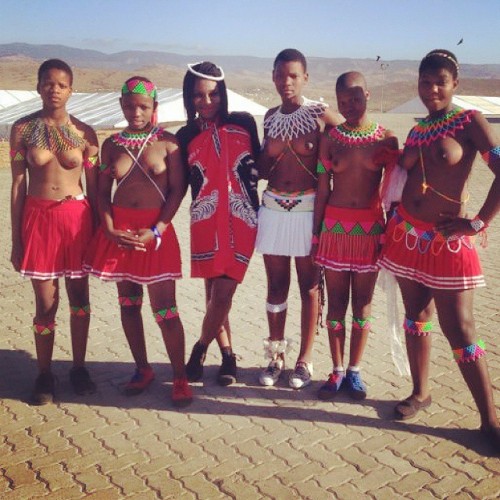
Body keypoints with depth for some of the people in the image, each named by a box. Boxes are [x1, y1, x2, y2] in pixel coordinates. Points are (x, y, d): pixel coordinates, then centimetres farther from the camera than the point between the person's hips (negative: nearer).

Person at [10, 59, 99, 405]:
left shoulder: (84, 133, 3)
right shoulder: (23, 129, 1)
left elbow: (94, 187, 5)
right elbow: (18, 184, 1)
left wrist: (98, 232, 4)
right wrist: (16, 239, 0)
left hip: (77, 215, 1)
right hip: (38, 217, -1)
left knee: (79, 295, 9)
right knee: (46, 302, 4)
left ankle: (79, 367, 26)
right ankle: (45, 374, 21)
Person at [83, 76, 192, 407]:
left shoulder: (167, 142, -3)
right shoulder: (112, 145, 7)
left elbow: (178, 190, -5)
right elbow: (103, 191, 7)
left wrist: (156, 231, -13)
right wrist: (110, 230, -8)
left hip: (156, 232, -4)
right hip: (119, 232, 4)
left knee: (164, 308, -5)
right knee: (128, 303, 11)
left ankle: (180, 377, 9)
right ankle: (143, 370, 27)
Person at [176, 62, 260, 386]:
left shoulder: (243, 124, 3)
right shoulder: (186, 136, 6)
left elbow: (259, 164, 13)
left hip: (241, 221, -1)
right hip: (205, 224, 1)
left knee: (222, 296, -6)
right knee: (215, 295, 6)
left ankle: (200, 350, 19)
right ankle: (228, 357, 25)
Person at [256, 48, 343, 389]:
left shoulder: (321, 115, -4)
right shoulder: (270, 117, 11)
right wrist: (272, 153, -2)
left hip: (309, 208, -4)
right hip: (273, 208, 4)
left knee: (309, 286, 5)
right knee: (276, 284, 9)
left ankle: (305, 360, 16)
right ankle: (276, 356, 21)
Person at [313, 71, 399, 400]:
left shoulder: (386, 139, 0)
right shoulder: (330, 138, 2)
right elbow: (323, 189, 4)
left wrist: (389, 233, 0)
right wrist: (315, 234, 2)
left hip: (371, 228, 0)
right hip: (334, 226, 1)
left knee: (363, 302, 7)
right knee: (336, 301, 6)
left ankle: (354, 370, 21)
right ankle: (337, 370, 19)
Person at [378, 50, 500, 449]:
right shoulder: (417, 130, 10)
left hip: (448, 240, -5)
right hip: (408, 233, 6)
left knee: (459, 330, -5)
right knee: (416, 316, 13)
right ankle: (421, 392, 29)